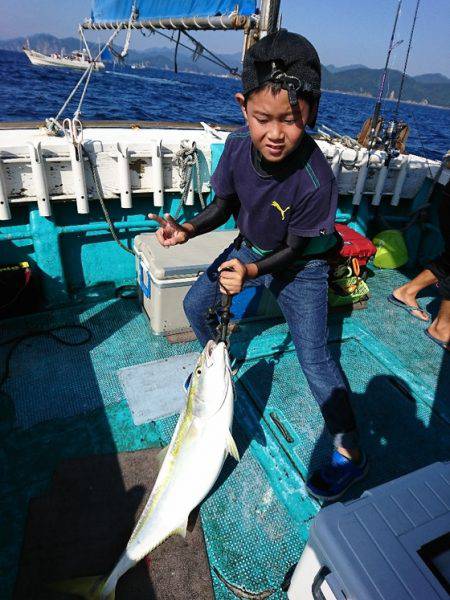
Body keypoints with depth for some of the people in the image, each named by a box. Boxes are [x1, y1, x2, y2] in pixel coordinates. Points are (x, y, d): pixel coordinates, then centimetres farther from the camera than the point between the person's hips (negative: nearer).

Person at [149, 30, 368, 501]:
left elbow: (293, 249, -21)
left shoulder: (315, 181, -34)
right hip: (251, 247, 6)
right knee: (195, 305, 13)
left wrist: (251, 272, -37)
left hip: (299, 266, -6)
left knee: (313, 356, -10)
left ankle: (350, 453, 9)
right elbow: (224, 205, -6)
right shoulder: (238, 145, -20)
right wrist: (187, 230, -23)